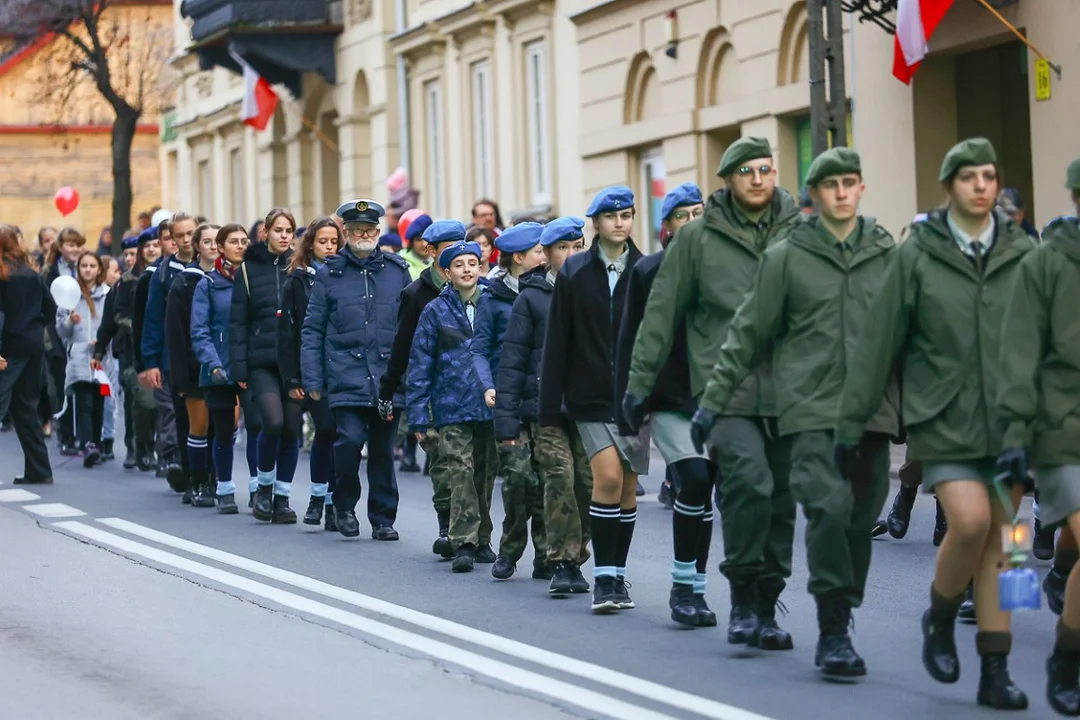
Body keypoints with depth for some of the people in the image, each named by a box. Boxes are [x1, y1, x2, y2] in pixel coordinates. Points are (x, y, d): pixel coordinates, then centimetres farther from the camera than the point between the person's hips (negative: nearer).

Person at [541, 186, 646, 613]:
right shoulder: (575, 273, 2)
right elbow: (557, 342, 3)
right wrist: (550, 404, 0)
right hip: (592, 397, -1)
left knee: (628, 487, 6)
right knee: (608, 477, -15)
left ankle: (617, 577, 18)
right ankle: (603, 578, -7)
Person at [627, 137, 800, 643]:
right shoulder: (699, 238, 4)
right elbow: (661, 313, 8)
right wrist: (639, 383, 6)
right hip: (726, 390, -3)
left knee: (781, 501, 7)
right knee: (749, 481, -21)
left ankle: (766, 607, 21)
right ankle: (743, 596, -7)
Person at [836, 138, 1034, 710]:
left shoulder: (1022, 254, 5)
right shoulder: (917, 255, -1)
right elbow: (878, 341, 0)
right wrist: (852, 420, 0)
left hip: (1009, 422, 3)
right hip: (944, 421, -3)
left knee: (999, 539, 4)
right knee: (969, 522, -18)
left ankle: (995, 671, 8)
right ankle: (940, 617, 10)